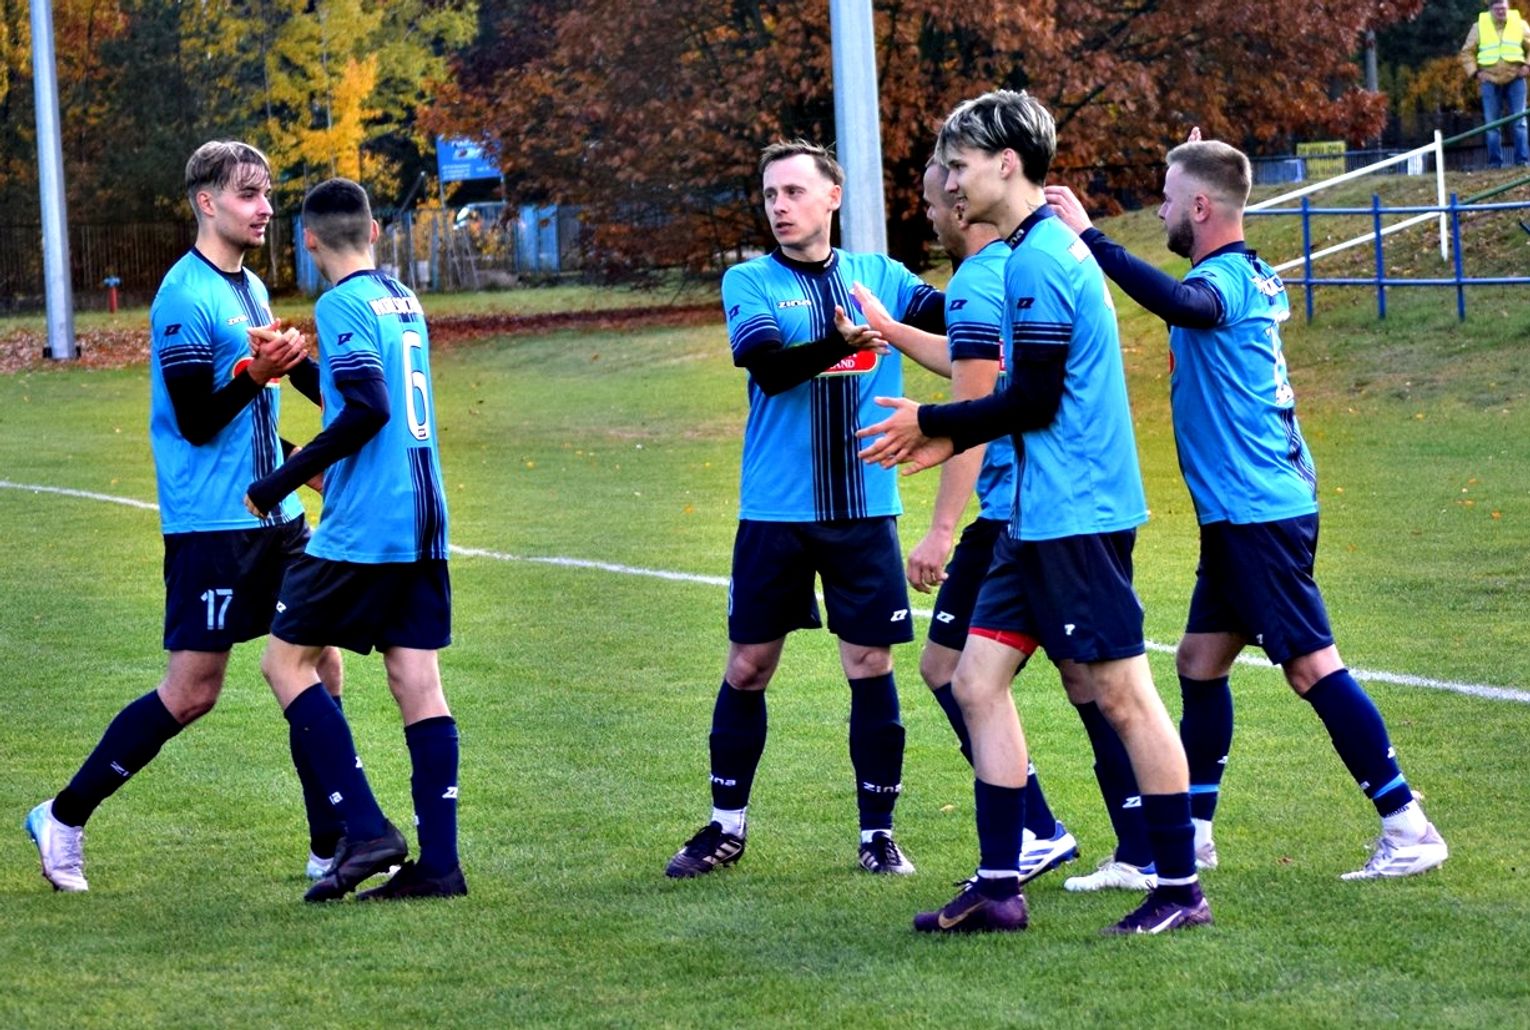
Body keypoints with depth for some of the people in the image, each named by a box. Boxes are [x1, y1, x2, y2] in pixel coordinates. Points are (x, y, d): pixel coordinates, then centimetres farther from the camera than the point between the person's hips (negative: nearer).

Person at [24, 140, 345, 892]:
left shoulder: (250, 288, 14)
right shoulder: (186, 298, -14)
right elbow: (196, 422, -17)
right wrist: (256, 373, -27)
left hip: (273, 517, 9)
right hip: (211, 525, -8)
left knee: (318, 665, 4)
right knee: (192, 690, -5)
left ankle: (331, 847, 9)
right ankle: (63, 818, 9)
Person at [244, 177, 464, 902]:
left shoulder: (343, 304, -11)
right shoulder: (404, 299, 15)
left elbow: (368, 410, -21)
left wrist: (279, 484, -17)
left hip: (363, 529, -8)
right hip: (423, 520, 8)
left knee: (286, 660, 1)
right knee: (418, 683, 5)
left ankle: (366, 829, -7)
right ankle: (438, 863, 1)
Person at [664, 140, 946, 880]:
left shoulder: (879, 275, 6)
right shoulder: (750, 283, 1)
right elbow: (770, 367, -16)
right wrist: (840, 344, -33)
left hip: (865, 509, 1)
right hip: (775, 512, -1)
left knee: (870, 665, 0)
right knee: (748, 667, 6)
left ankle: (878, 831, 12)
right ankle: (726, 826, 20)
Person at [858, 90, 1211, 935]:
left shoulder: (1038, 260, -15)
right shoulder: (1047, 249, 16)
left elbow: (1035, 400, -17)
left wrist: (934, 422, -5)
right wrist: (951, 441, 16)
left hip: (1076, 515, -10)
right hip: (1043, 515, 10)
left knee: (1119, 692, -4)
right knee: (978, 679, 9)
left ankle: (1180, 889, 2)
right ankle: (998, 888, 10)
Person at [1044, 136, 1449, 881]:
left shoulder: (1222, 279, -16)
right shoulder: (1253, 276, 13)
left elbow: (1181, 303, -42)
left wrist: (1089, 237, -42)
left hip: (1258, 513, -10)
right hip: (1242, 512, 10)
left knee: (1310, 665, -8)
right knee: (1200, 662, 14)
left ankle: (1408, 829, -6)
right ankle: (1190, 836, 20)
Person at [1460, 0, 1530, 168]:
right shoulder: (1479, 27, 2)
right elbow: (1467, 52, 8)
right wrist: (1475, 72, -3)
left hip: (1515, 79, 0)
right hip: (1490, 80, 0)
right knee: (1492, 123, 0)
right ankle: (1495, 161, 5)